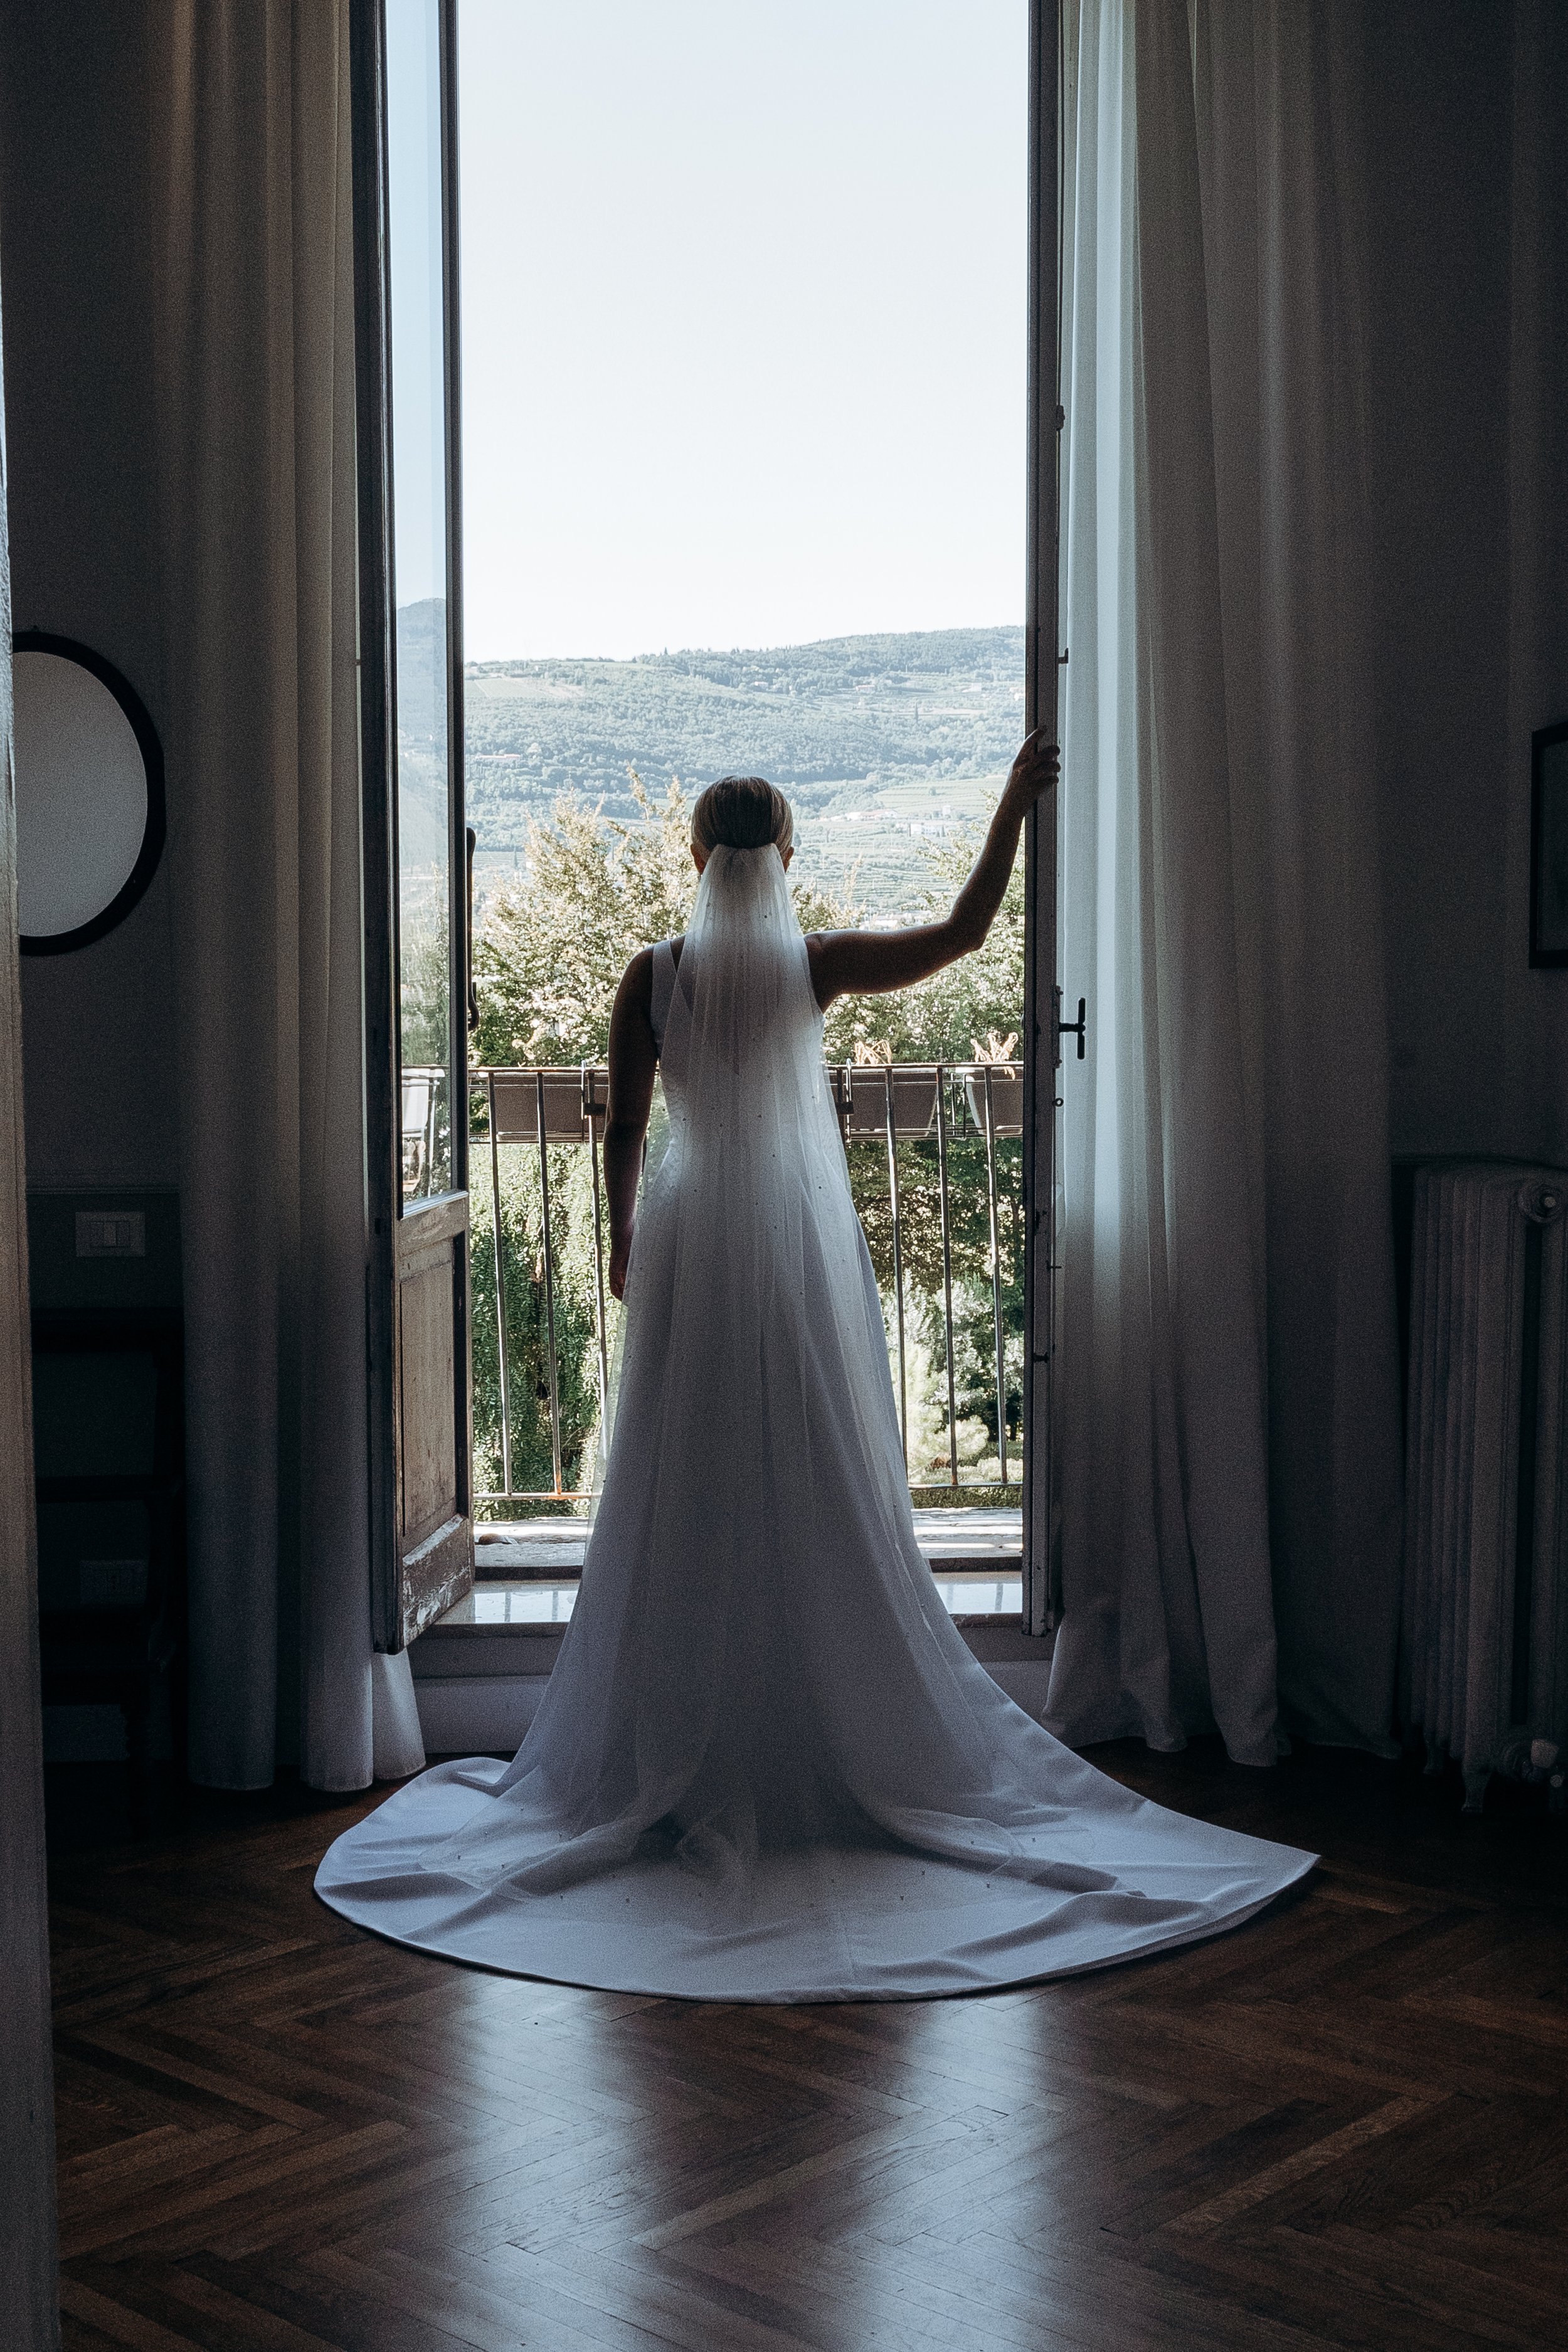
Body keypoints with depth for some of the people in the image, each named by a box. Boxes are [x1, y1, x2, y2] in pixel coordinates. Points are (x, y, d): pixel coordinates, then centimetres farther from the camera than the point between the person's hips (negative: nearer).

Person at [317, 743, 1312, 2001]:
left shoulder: (653, 975, -2)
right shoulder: (814, 962, -4)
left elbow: (624, 1129, 1)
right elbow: (962, 932, 1)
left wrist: (624, 1238, 16)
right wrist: (1015, 806, 8)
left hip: (689, 1249, 1)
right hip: (802, 1247, -1)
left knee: (687, 1505, 6)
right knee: (824, 1498, 5)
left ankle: (678, 1759, 11)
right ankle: (844, 1745, 10)